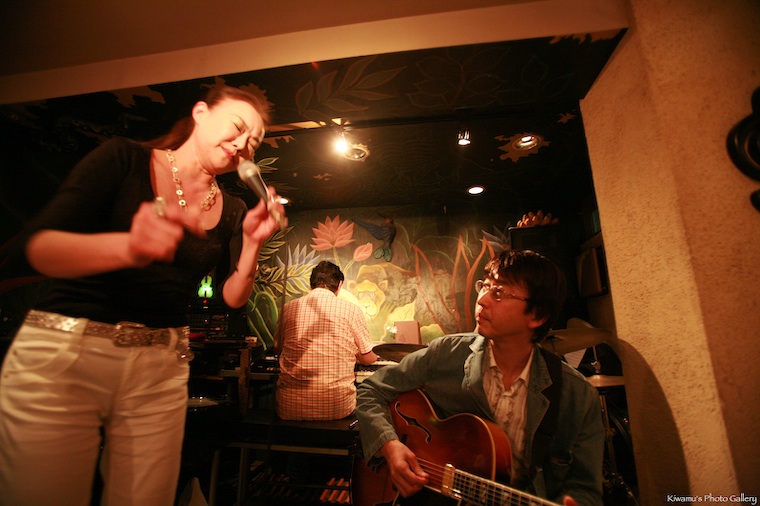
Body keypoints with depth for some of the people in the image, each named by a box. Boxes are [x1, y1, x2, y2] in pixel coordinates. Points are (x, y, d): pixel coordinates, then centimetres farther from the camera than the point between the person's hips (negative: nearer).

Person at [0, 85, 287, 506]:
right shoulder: (123, 158, -3)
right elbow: (39, 247, -12)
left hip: (161, 369, 3)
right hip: (63, 349, -2)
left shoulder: (231, 212, 5)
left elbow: (233, 297, 3)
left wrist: (252, 242, -13)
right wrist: (127, 247, -31)